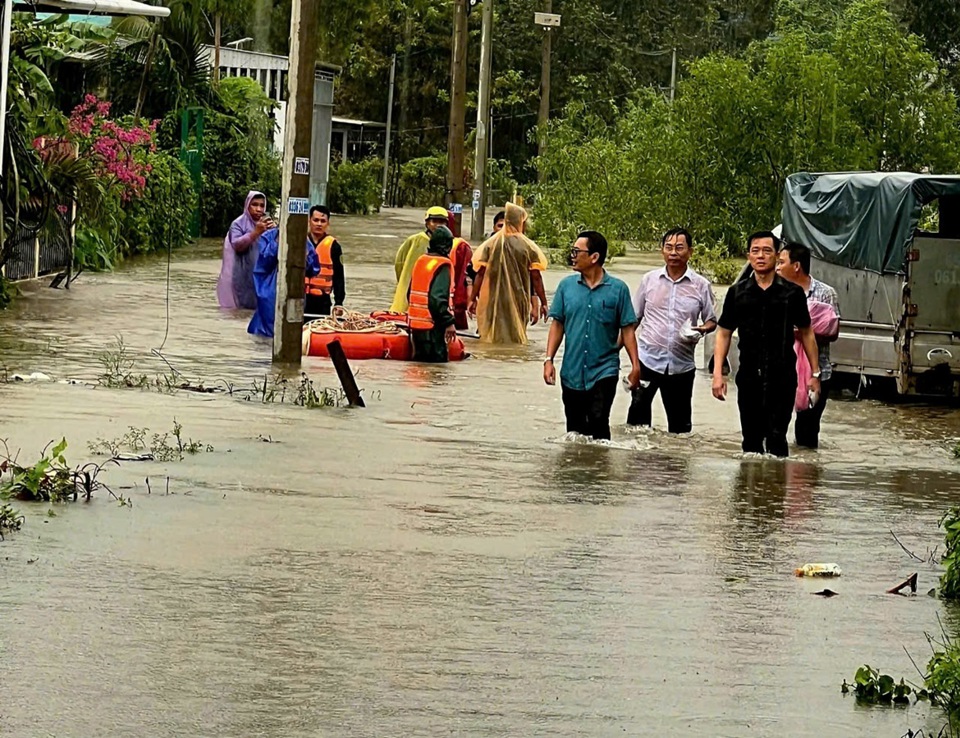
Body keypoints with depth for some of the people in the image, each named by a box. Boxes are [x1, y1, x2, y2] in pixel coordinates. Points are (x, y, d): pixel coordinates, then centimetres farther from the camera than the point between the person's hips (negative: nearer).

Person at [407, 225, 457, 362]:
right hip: (432, 327, -9)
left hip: (415, 324, 9)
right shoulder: (443, 266, -14)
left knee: (420, 361, 15)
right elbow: (438, 298, -23)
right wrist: (449, 322, -17)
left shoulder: (420, 261, 11)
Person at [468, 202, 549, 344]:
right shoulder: (528, 247, -5)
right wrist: (543, 302, 3)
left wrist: (473, 299, 5)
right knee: (516, 337, 6)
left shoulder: (491, 244, -3)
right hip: (518, 301, -1)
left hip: (492, 301, 1)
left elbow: (481, 273, -2)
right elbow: (536, 278, -4)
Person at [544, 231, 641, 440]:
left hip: (604, 370, -3)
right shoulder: (566, 286, 5)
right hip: (572, 373, 3)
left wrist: (635, 365, -5)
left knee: (599, 422, -16)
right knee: (575, 429, 9)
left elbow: (627, 329, 1)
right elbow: (557, 325, 8)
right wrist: (548, 360, 0)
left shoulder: (618, 289, -2)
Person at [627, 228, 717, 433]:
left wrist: (702, 329, -13)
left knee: (680, 422, 8)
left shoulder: (700, 285, 2)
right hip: (647, 360, 0)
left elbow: (711, 321, 10)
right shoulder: (649, 280, 5)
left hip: (681, 365, 0)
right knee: (638, 413, -2)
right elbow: (633, 319, 11)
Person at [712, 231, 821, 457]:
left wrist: (815, 373, 9)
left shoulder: (792, 293, 3)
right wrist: (718, 373, 1)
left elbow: (806, 333, 10)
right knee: (751, 439, 9)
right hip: (749, 377, 2)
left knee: (776, 438, -11)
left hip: (782, 377, -2)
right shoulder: (737, 293, 7)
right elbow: (724, 333, 10)